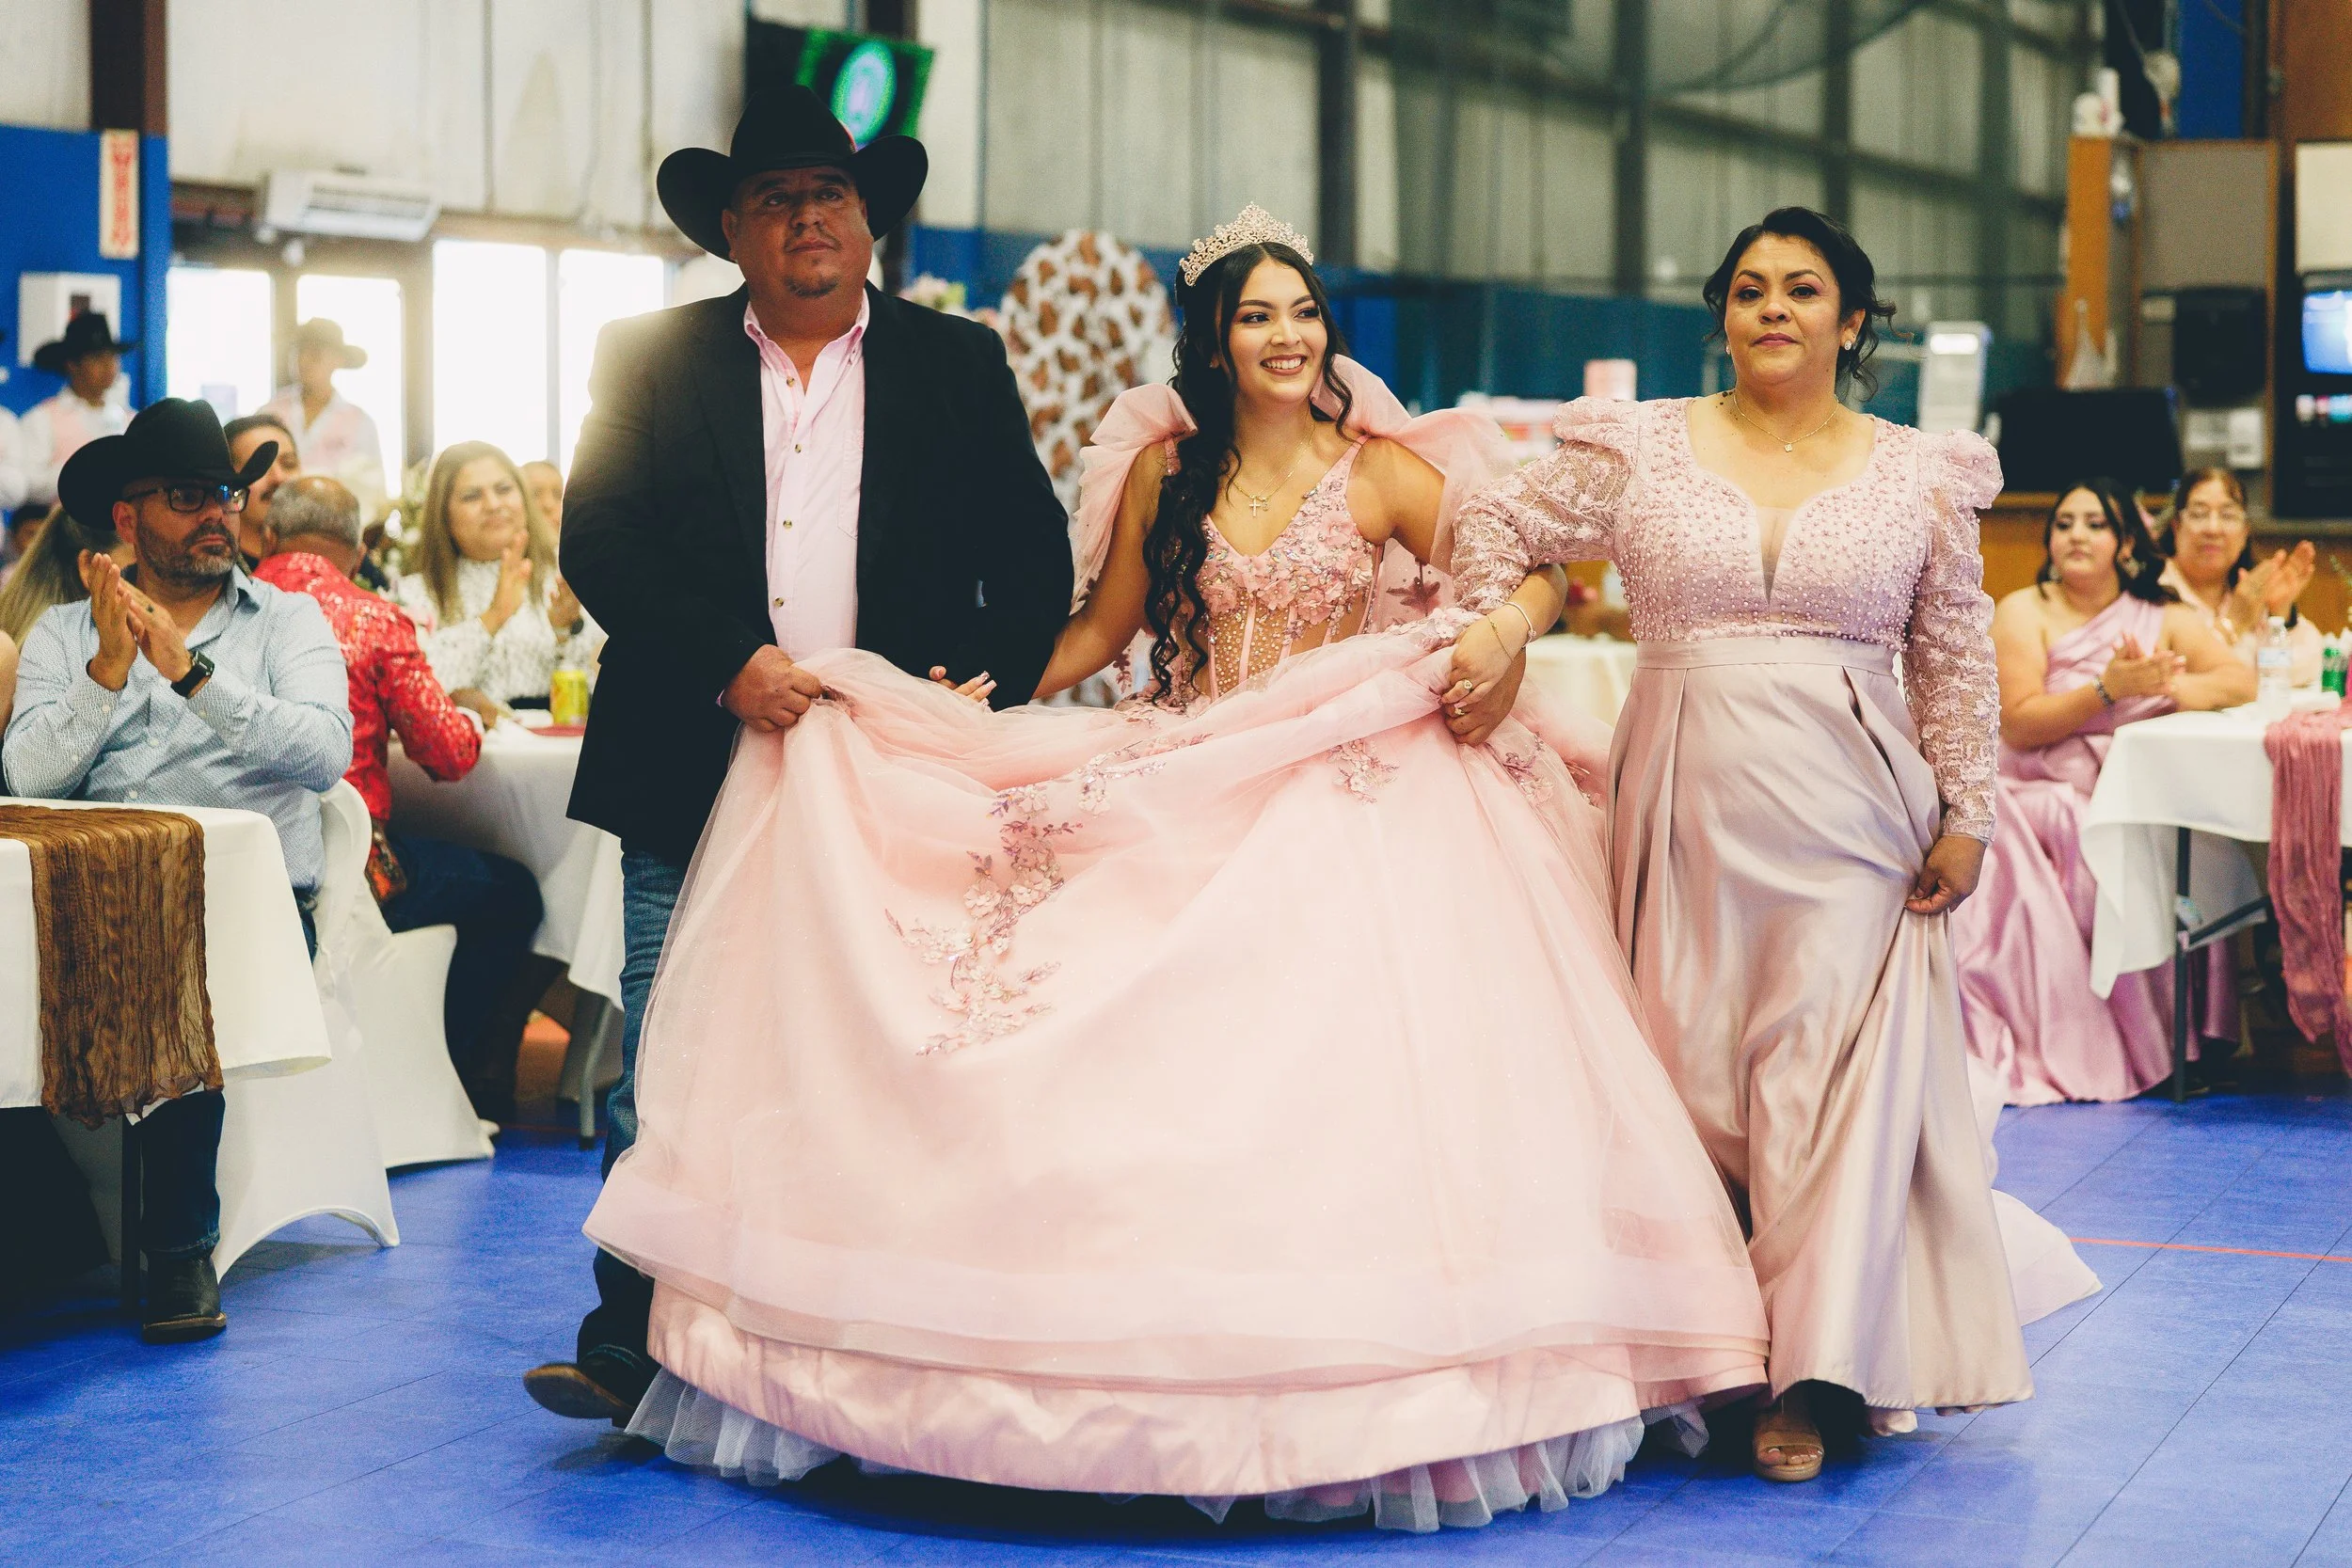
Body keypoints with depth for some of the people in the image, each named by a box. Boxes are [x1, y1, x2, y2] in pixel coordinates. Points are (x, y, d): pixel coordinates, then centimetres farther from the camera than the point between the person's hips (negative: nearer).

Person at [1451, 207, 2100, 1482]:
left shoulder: (1921, 477, 5)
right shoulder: (1638, 448, 4)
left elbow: (1956, 659, 6)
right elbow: (1496, 528, 12)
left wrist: (1964, 816, 1)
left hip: (1850, 819, -1)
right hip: (1687, 803, 1)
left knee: (1838, 1073, -4)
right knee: (1691, 1068, 3)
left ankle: (1813, 1374, 2)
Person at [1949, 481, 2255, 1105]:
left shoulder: (2165, 618, 13)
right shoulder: (2025, 612, 4)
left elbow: (2241, 681, 1)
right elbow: (2017, 725, -8)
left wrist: (2169, 687, -17)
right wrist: (2108, 689, -19)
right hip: (2042, 803, -2)